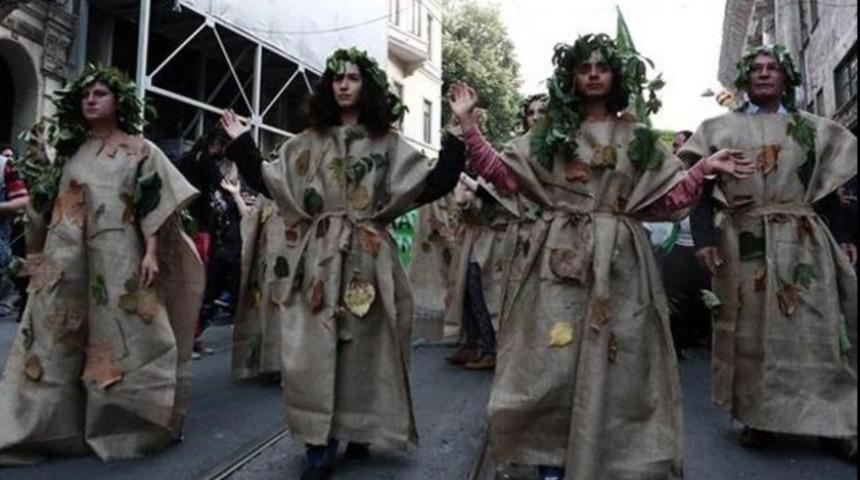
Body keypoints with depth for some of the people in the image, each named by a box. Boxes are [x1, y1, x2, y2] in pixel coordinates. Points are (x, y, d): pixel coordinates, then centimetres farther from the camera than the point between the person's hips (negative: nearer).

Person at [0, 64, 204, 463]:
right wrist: (37, 253, 12)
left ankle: (124, 425, 13)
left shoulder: (140, 151, 3)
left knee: (122, 341, 0)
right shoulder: (70, 149, 15)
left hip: (116, 259, -4)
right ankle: (45, 427, 14)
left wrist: (151, 253, -14)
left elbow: (155, 206, -4)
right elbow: (49, 205, 17)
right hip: (66, 260, 4)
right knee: (55, 342, 5)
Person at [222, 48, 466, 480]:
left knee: (361, 347, 5)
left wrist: (455, 140, -10)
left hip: (365, 257, -1)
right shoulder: (309, 141, 13)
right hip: (317, 257, 2)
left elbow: (431, 185, -2)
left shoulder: (387, 143, 6)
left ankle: (357, 433, 23)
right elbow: (269, 183, 13)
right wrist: (243, 144, 8)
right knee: (314, 349, -2)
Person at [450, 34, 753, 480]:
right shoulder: (552, 131, 10)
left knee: (611, 361, 3)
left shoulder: (637, 137, 12)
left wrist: (705, 168, -4)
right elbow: (503, 174, 3)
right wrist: (467, 123, -1)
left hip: (617, 262, 1)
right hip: (562, 257, -1)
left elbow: (668, 197, 10)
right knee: (553, 358, -2)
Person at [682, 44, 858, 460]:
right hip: (744, 241, -1)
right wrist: (704, 236, -11)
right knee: (751, 330, 2)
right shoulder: (721, 128, 8)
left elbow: (826, 190, 15)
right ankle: (757, 418, 11)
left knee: (816, 329, 0)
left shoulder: (812, 128, 15)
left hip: (803, 241, 2)